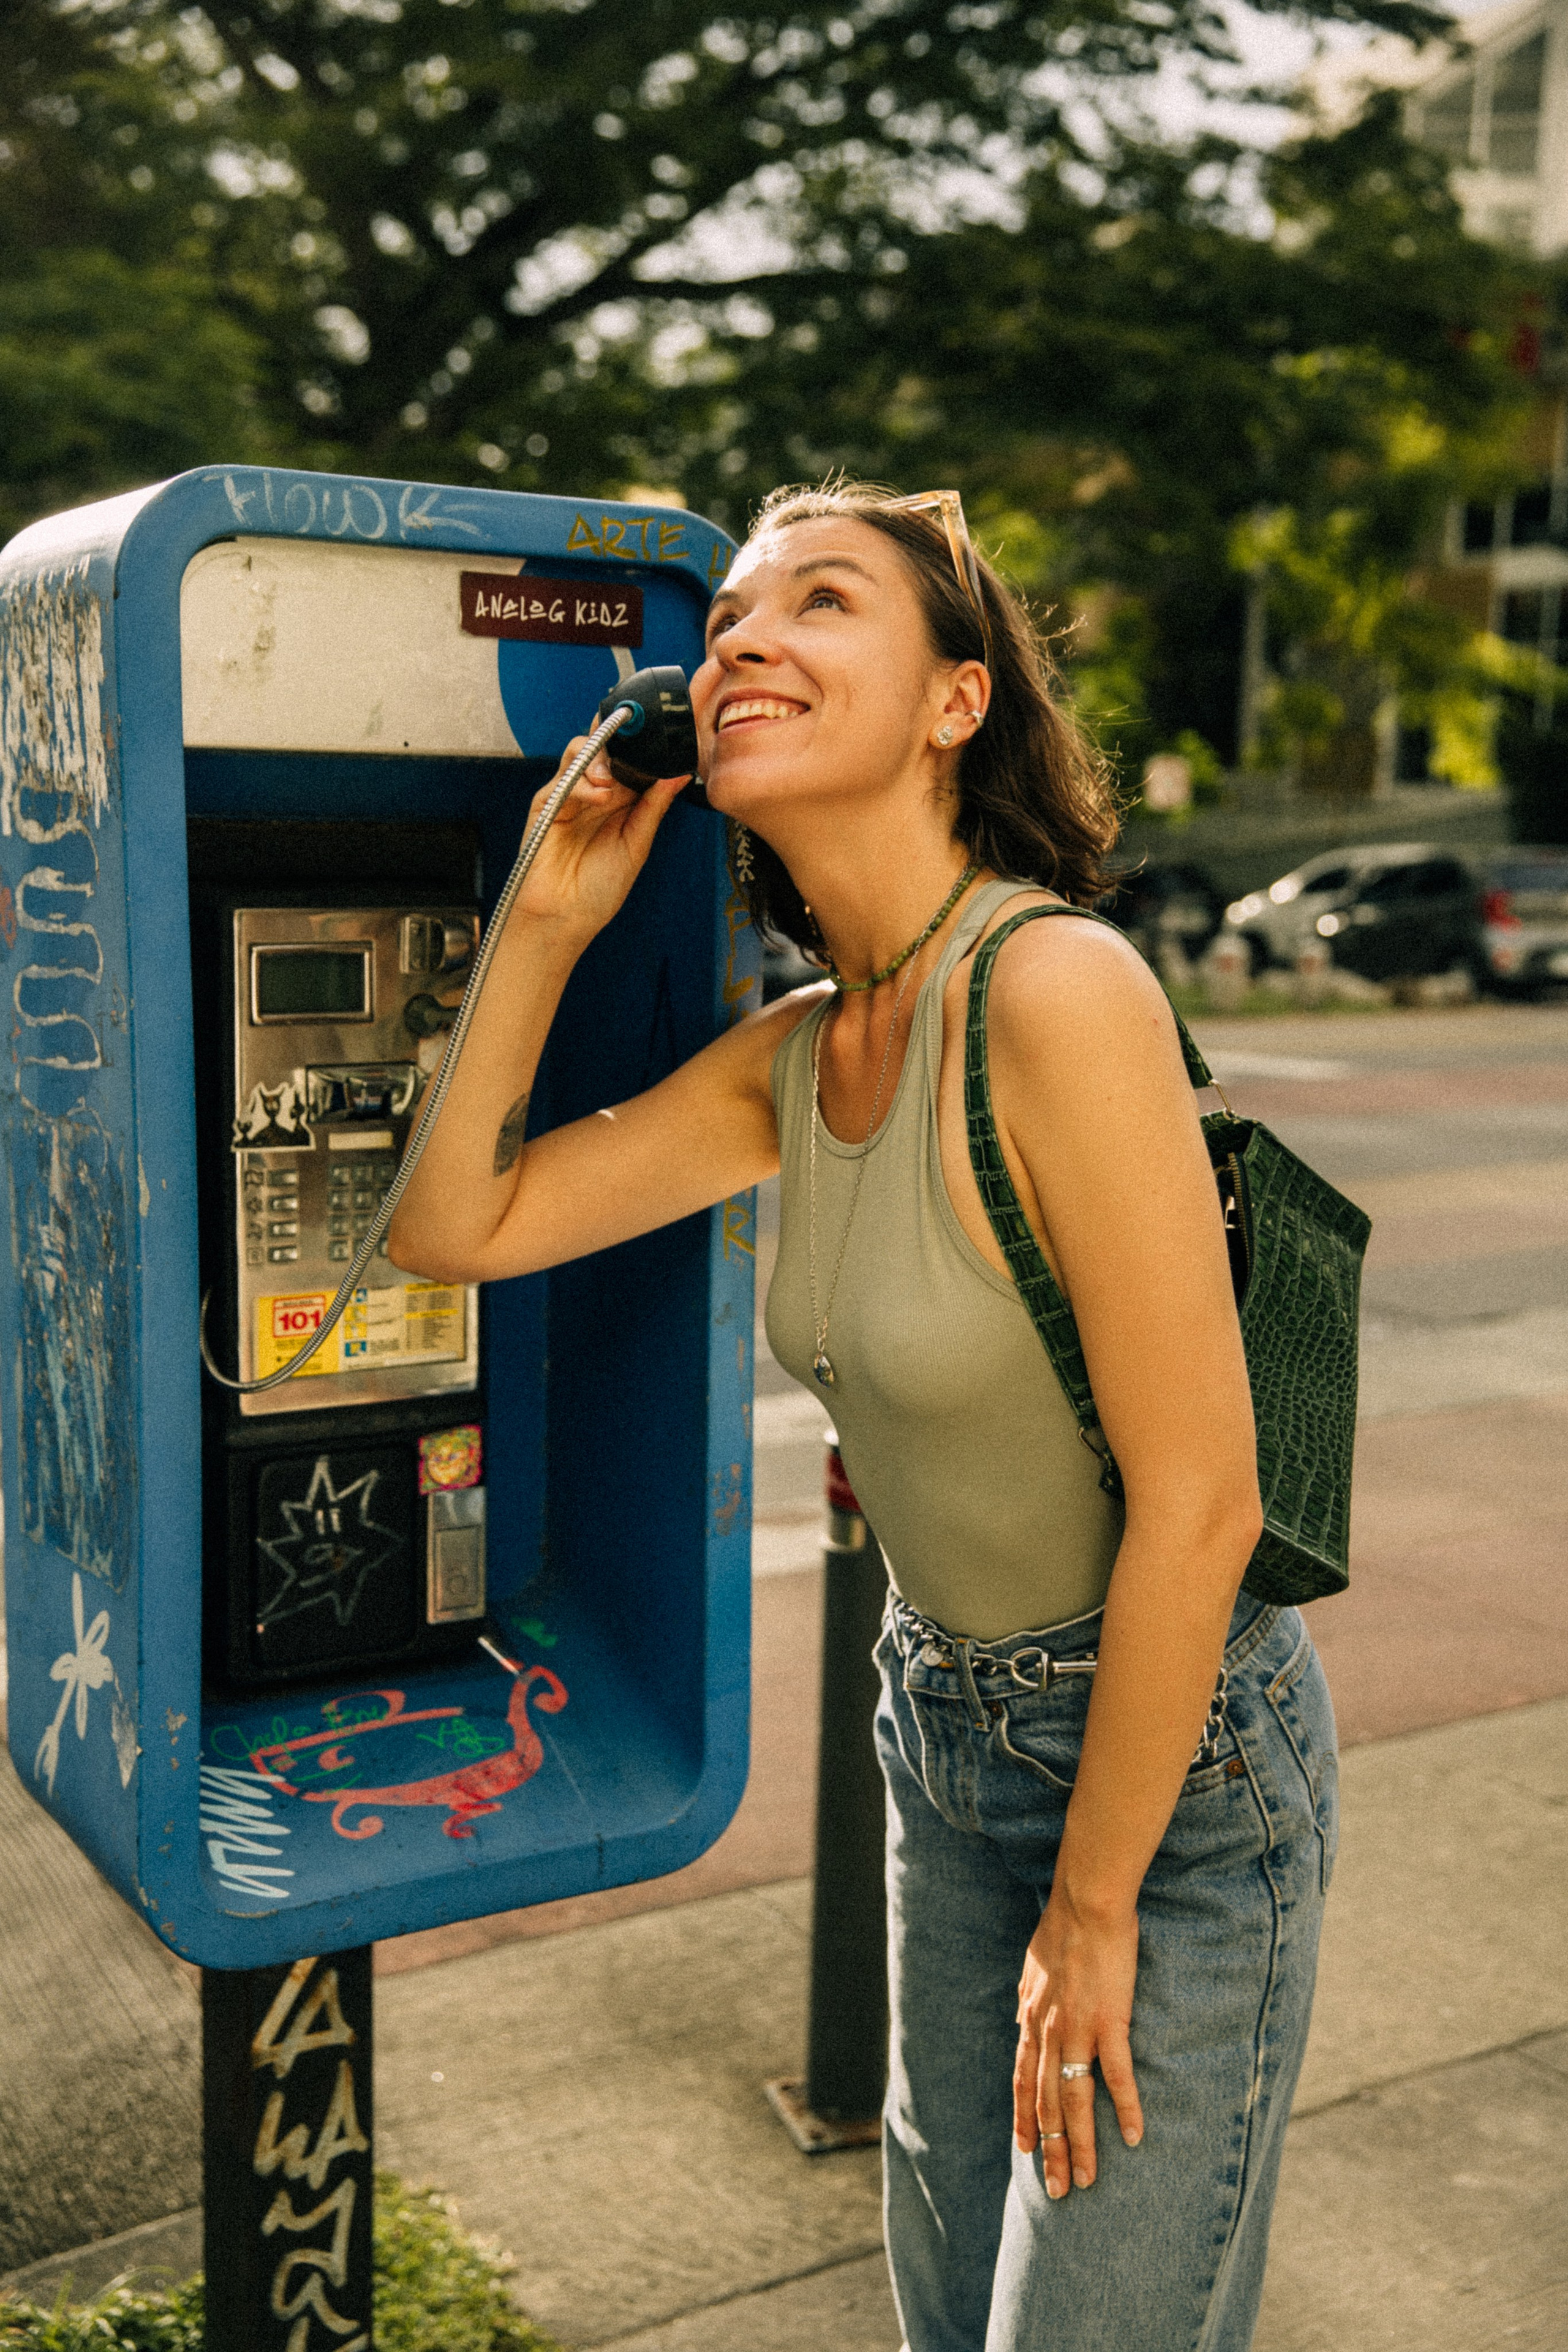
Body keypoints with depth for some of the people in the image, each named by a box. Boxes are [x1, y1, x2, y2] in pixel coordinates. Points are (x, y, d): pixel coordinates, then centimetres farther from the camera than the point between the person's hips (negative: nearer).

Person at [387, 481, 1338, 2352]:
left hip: (1174, 1767, -7)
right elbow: (453, 1225, 2)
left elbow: (1195, 1504, -25)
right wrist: (549, 919, -7)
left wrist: (1089, 1912, -15)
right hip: (947, 1723, 7)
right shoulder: (792, 1057, -3)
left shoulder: (1052, 992, -27)